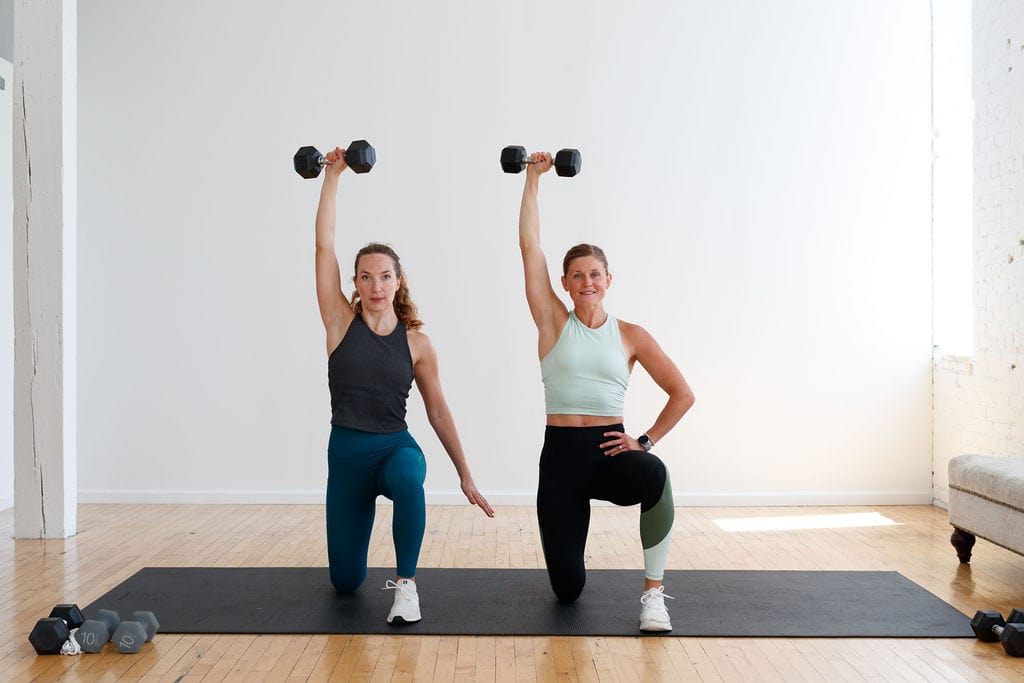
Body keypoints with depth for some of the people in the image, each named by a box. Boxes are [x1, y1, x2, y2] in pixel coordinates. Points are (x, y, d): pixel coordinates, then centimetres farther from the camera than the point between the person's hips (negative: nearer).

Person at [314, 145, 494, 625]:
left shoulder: (416, 342, -2)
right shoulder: (341, 322, -4)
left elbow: (438, 410, 4)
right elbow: (324, 244, -10)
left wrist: (465, 475, 3)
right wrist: (332, 176, -10)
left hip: (397, 446, -1)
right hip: (347, 451, 1)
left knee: (408, 481, -41)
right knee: (345, 582, 7)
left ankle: (406, 582, -20)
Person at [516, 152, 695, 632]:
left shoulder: (630, 335, 5)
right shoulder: (554, 323, 4)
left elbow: (683, 394, 6)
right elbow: (529, 245, -2)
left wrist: (646, 440, -4)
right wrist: (534, 178, 0)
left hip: (611, 450, 0)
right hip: (561, 452, 0)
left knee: (654, 475, -39)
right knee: (567, 589, -2)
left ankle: (654, 591, -20)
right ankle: (572, 557, 39)